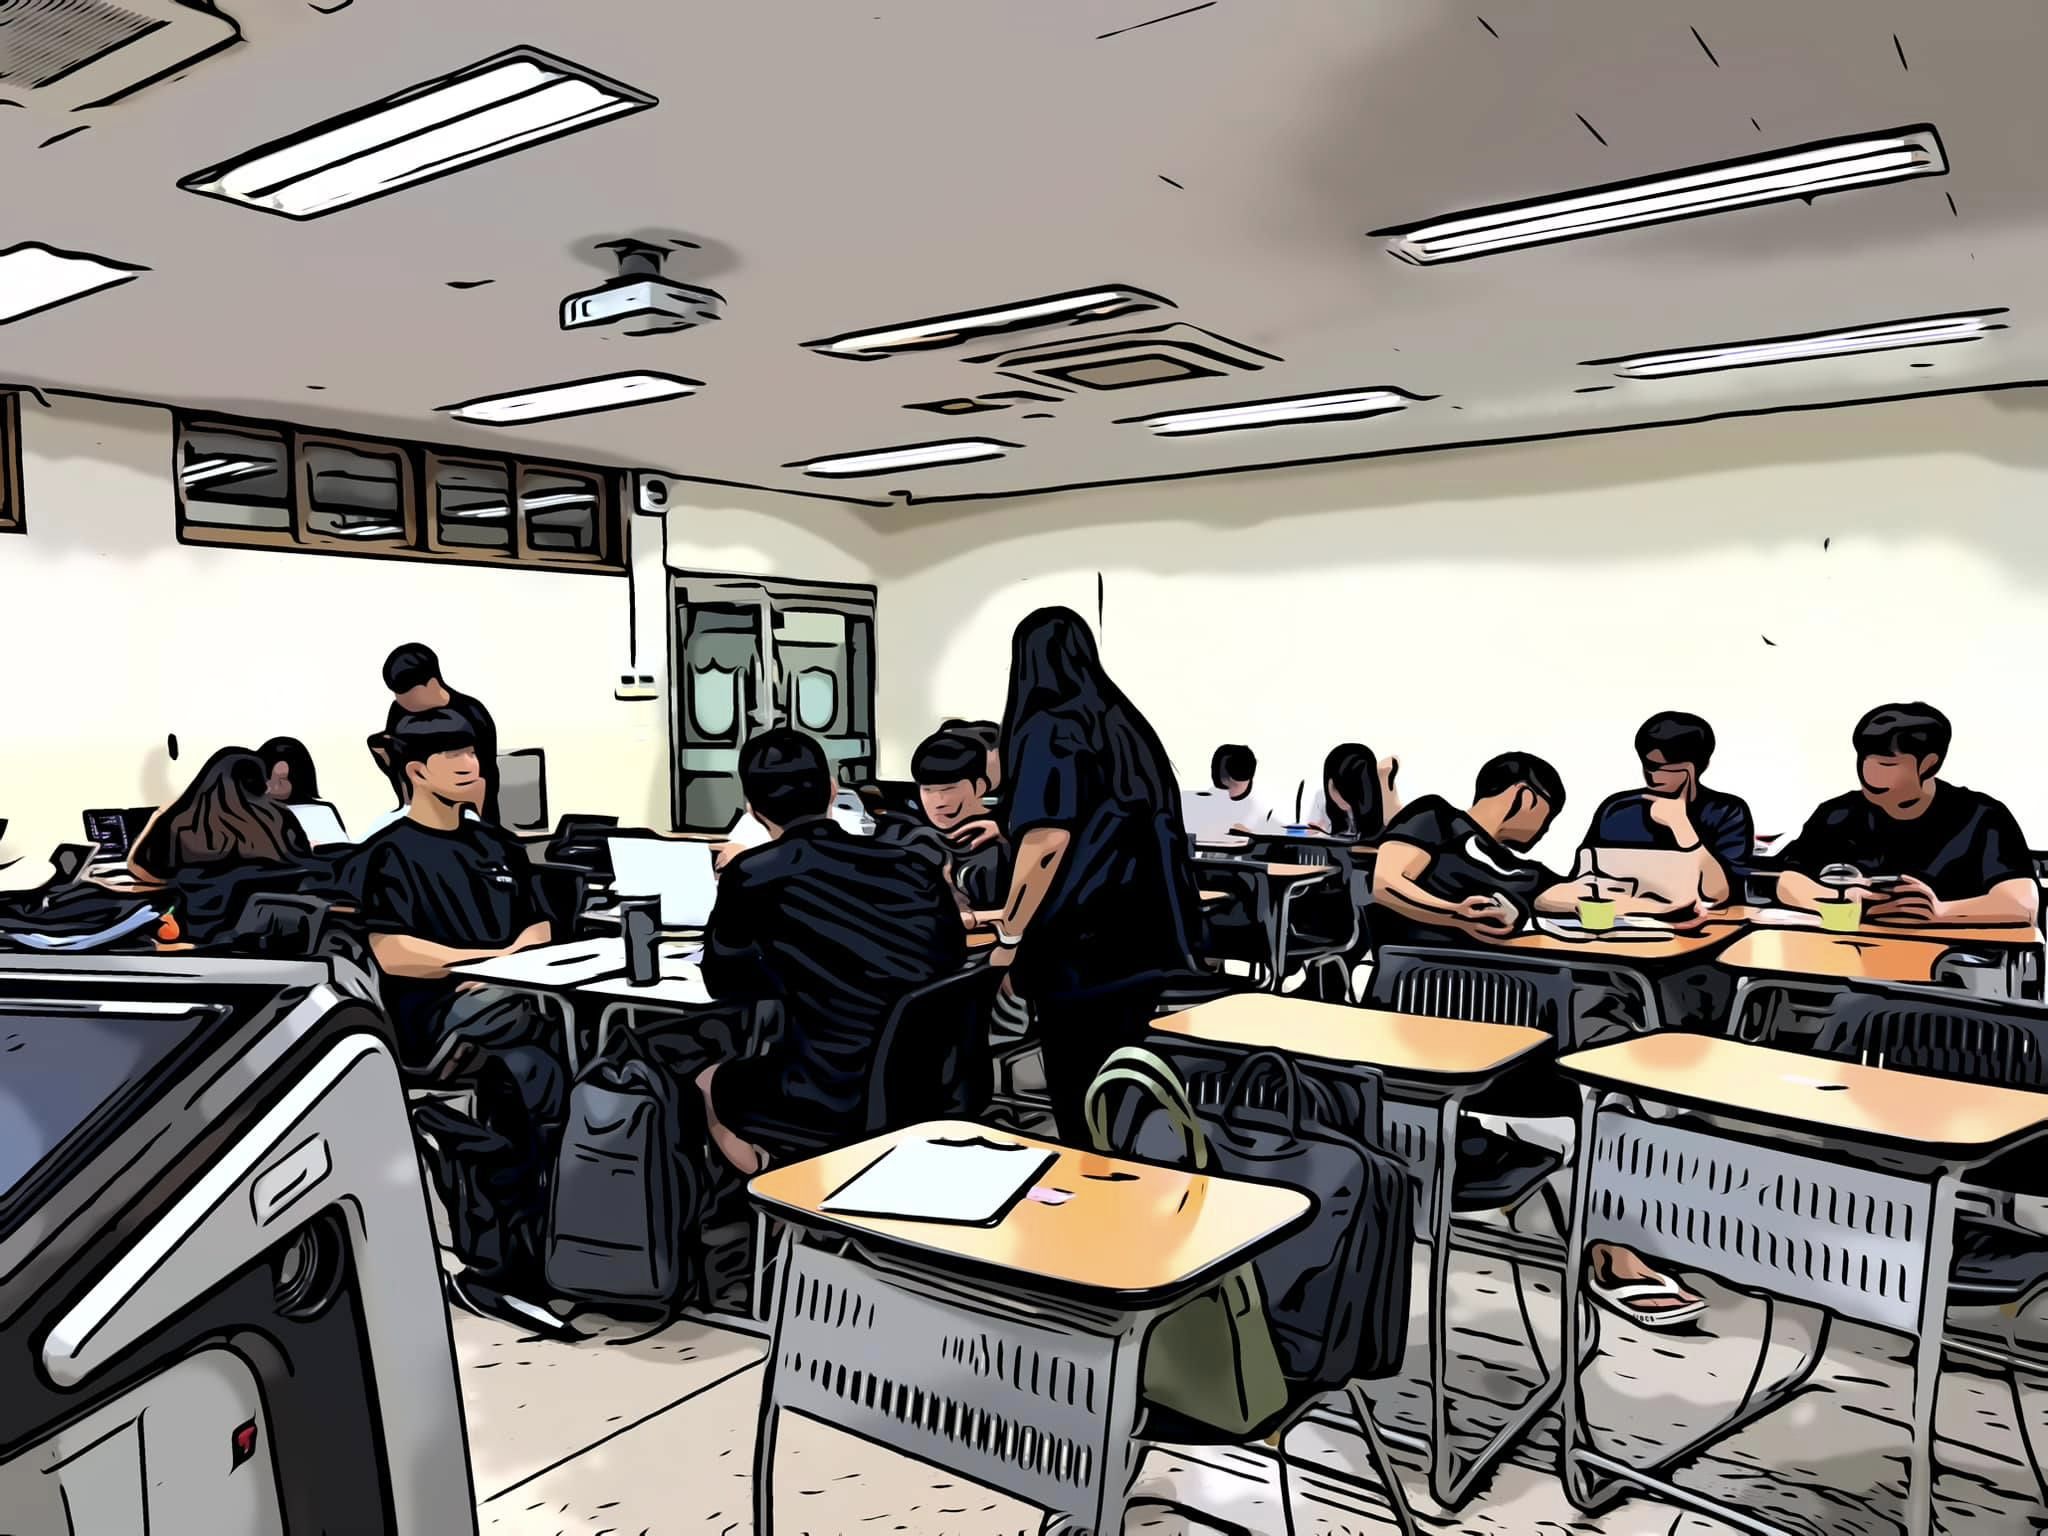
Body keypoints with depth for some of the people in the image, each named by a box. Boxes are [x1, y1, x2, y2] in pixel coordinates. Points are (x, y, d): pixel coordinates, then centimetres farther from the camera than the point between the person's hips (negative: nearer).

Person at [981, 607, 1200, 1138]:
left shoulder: (1047, 729, -11)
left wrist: (1011, 935, -11)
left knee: (1079, 1094, 2)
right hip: (1146, 936, 8)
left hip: (1080, 941, -8)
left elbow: (1048, 841, -21)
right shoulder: (1127, 722, 13)